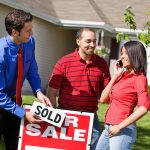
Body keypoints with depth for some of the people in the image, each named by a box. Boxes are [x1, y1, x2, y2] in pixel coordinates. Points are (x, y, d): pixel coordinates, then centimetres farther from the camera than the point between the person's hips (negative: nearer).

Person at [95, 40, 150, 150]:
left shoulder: (139, 78, -8)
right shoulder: (123, 75, 12)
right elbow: (103, 99, 11)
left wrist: (119, 127, -19)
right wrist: (115, 77, 4)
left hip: (123, 130, -7)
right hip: (109, 129, 7)